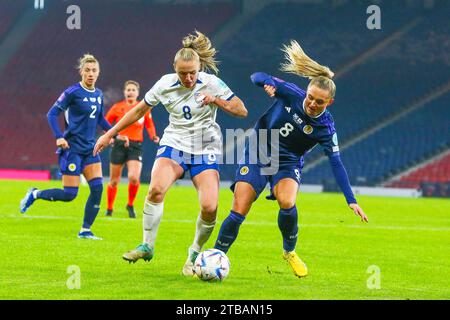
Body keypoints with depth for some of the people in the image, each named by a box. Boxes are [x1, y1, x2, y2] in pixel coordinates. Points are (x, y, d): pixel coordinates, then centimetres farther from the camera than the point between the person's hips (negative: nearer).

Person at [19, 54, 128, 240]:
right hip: (72, 148, -6)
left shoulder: (98, 95, 9)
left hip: (90, 149, 7)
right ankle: (34, 195, 17)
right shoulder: (73, 92, -11)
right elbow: (52, 114, -11)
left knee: (97, 188, -6)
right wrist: (59, 137, -22)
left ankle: (85, 230, 4)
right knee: (69, 194, -7)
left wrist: (115, 134, 16)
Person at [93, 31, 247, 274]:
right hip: (174, 144, 1)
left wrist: (216, 100, -21)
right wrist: (110, 134, 9)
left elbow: (242, 110, -5)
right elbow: (139, 110, 9)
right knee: (156, 188, -29)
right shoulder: (165, 85, -4)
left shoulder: (211, 83, -9)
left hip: (205, 151, -1)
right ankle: (147, 246, -13)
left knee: (209, 207, -19)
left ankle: (195, 253, 7)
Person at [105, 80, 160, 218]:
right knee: (114, 181, 4)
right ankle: (109, 208, 24)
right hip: (119, 145, 0)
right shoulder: (117, 107, 3)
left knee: (134, 178, -19)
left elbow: (149, 124, 17)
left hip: (136, 146, 0)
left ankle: (130, 205, 5)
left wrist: (153, 136, 0)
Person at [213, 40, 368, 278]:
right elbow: (258, 77, -4)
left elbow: (336, 164, -17)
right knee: (238, 212, -12)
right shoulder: (290, 94, -15)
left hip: (287, 163, -1)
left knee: (287, 203, -29)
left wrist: (351, 200, -22)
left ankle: (289, 252, 0)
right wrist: (266, 84, -28)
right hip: (256, 155, 1)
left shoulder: (325, 128, -17)